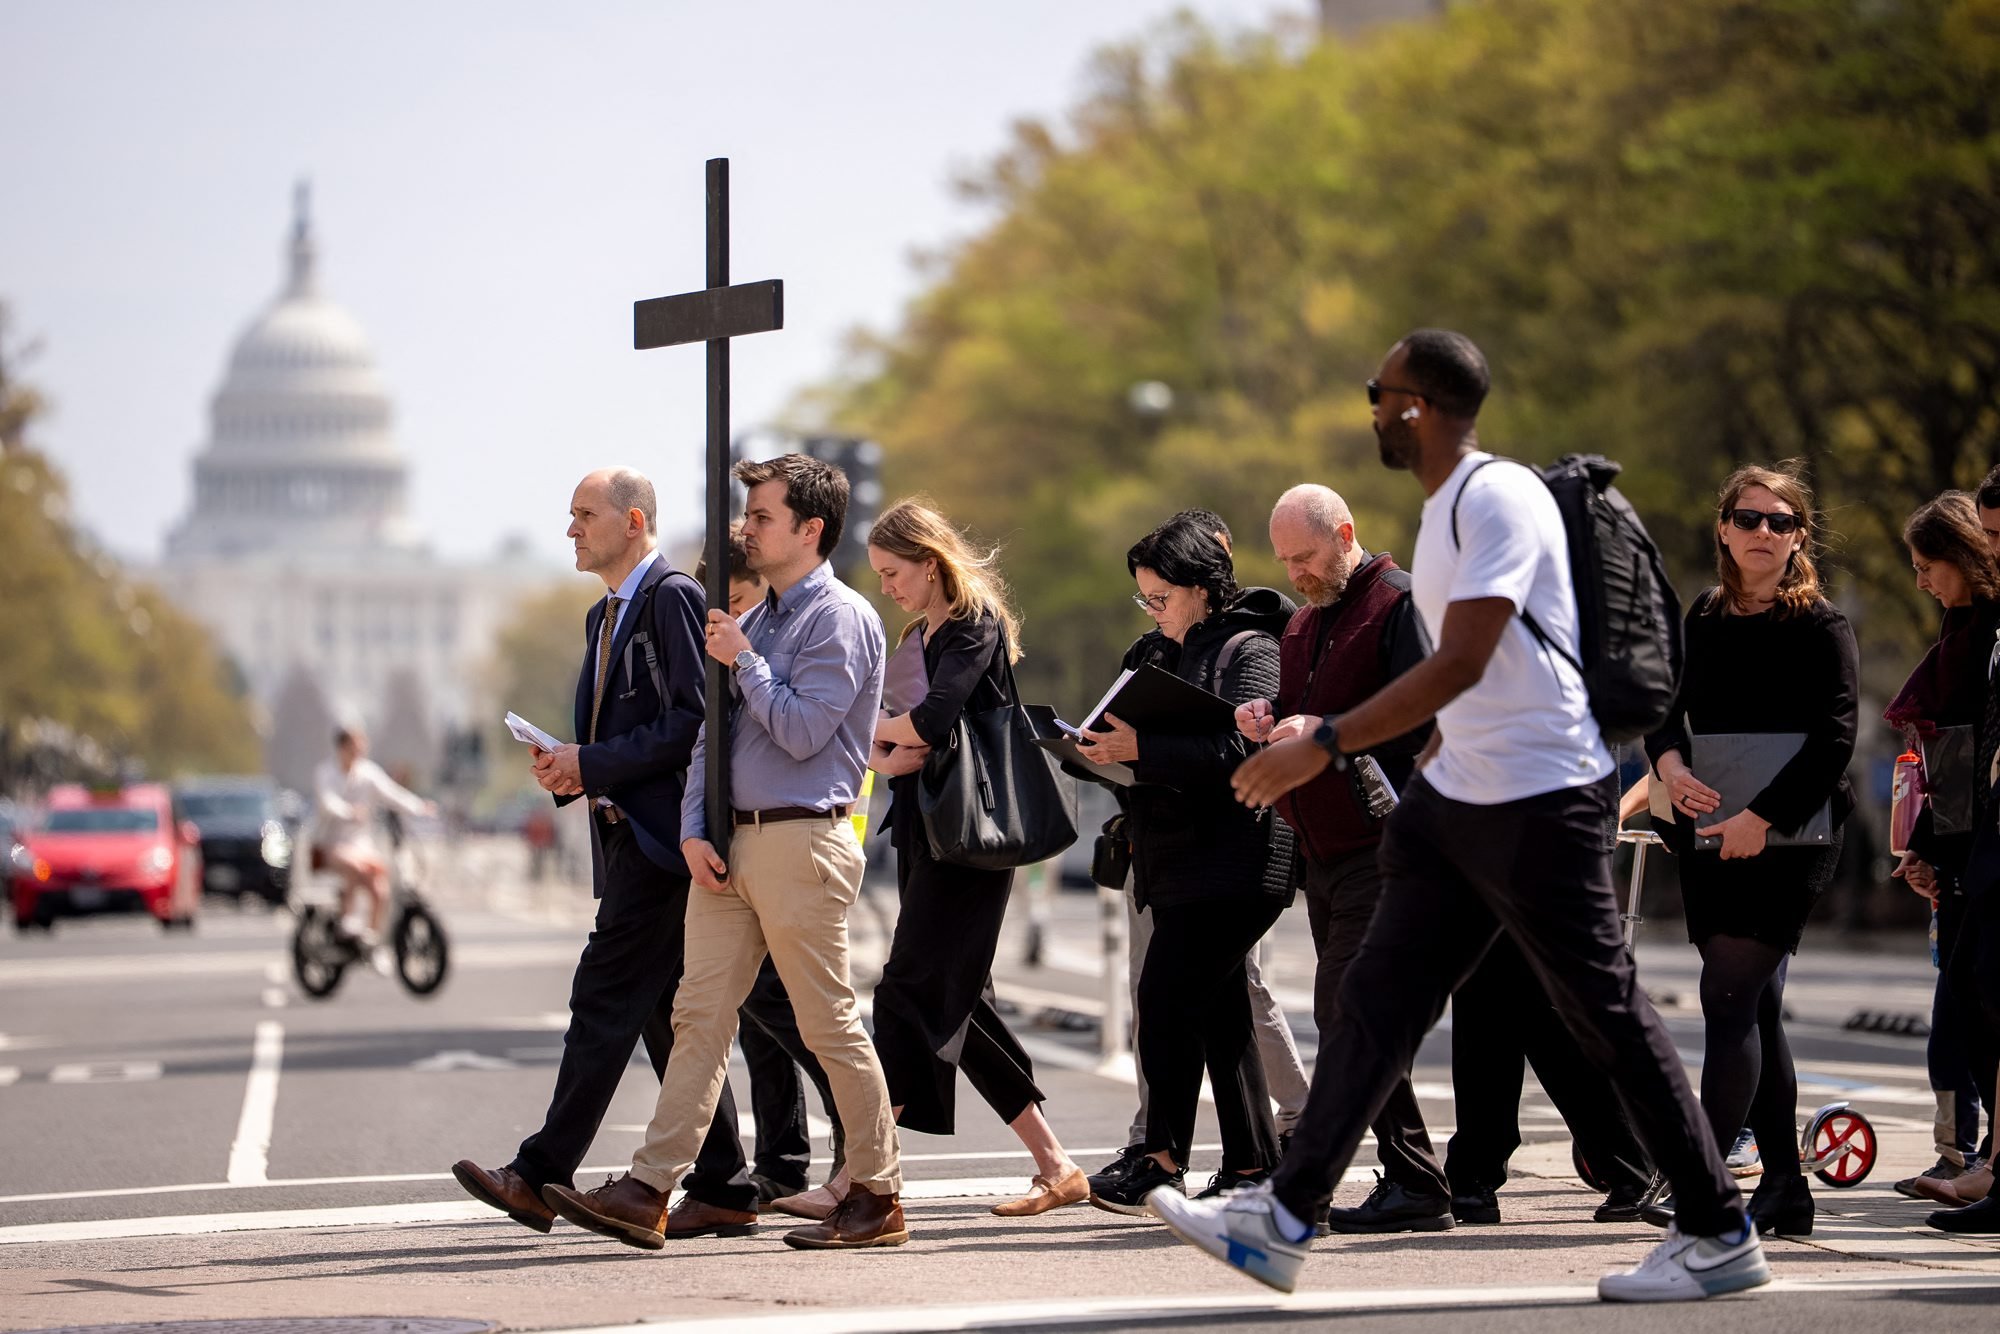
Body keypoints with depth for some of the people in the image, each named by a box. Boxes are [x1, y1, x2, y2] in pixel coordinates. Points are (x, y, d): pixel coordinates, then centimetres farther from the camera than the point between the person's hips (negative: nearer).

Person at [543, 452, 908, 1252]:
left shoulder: (841, 619, -8)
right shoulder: (755, 620, 18)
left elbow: (802, 731, -17)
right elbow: (714, 733, 17)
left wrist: (743, 661, -9)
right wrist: (695, 829, 4)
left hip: (802, 841, -8)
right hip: (731, 844, 8)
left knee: (829, 1023, -2)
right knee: (700, 1014, 2)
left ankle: (877, 1198, 8)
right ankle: (647, 1193, -2)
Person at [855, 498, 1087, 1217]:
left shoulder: (975, 625, -8)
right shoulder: (919, 637, 19)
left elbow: (936, 718, -22)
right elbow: (881, 745, 17)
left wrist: (880, 729, -3)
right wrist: (888, 753, -6)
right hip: (924, 831, 9)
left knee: (910, 992, -13)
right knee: (960, 1005, 7)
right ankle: (1054, 1165, 13)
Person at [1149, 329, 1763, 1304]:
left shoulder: (1499, 497, -16)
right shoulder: (1444, 506, 15)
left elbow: (1461, 665, -25)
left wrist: (1322, 747, -26)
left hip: (1540, 802, -10)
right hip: (1458, 798, 10)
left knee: (1605, 1013, -3)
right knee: (1377, 998, 5)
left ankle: (1721, 1237, 7)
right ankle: (1283, 1221, 5)